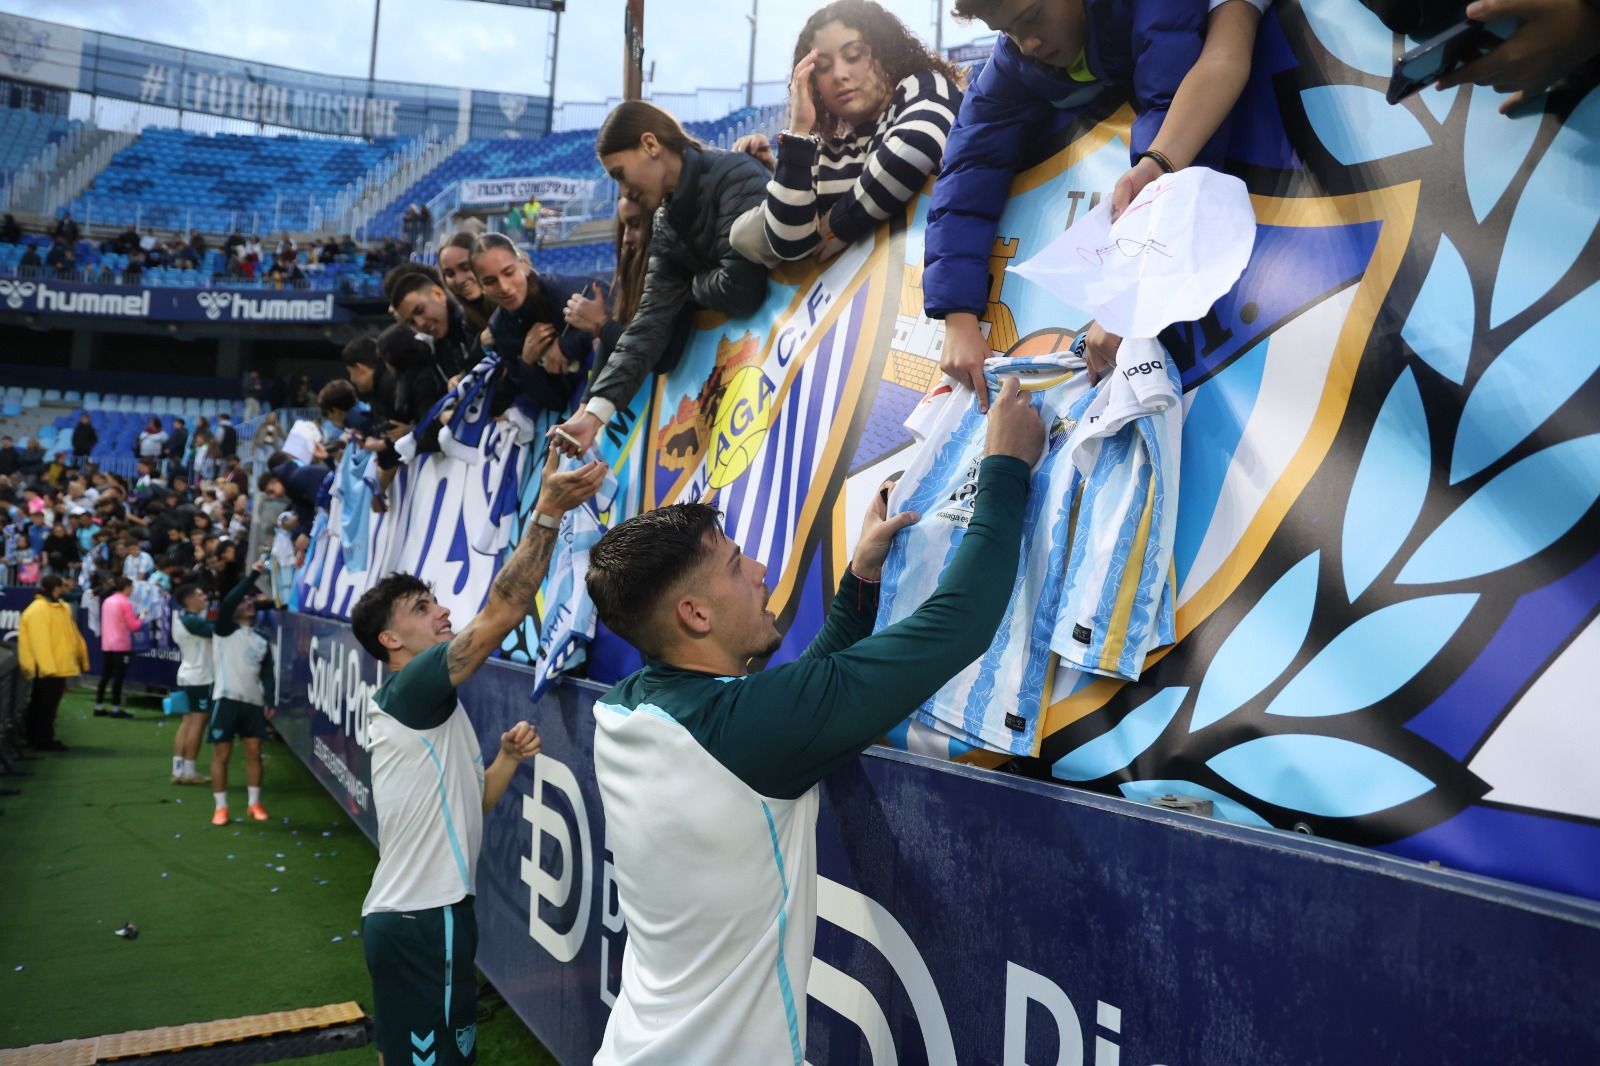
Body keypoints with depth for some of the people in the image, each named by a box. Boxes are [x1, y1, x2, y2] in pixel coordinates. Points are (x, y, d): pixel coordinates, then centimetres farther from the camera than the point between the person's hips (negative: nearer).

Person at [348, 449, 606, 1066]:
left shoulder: (427, 709, 16)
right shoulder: (408, 690, -14)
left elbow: (465, 805, 15)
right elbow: (502, 615, -26)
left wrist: (508, 759, -1)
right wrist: (548, 512, -29)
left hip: (417, 915, 10)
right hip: (422, 922, -10)